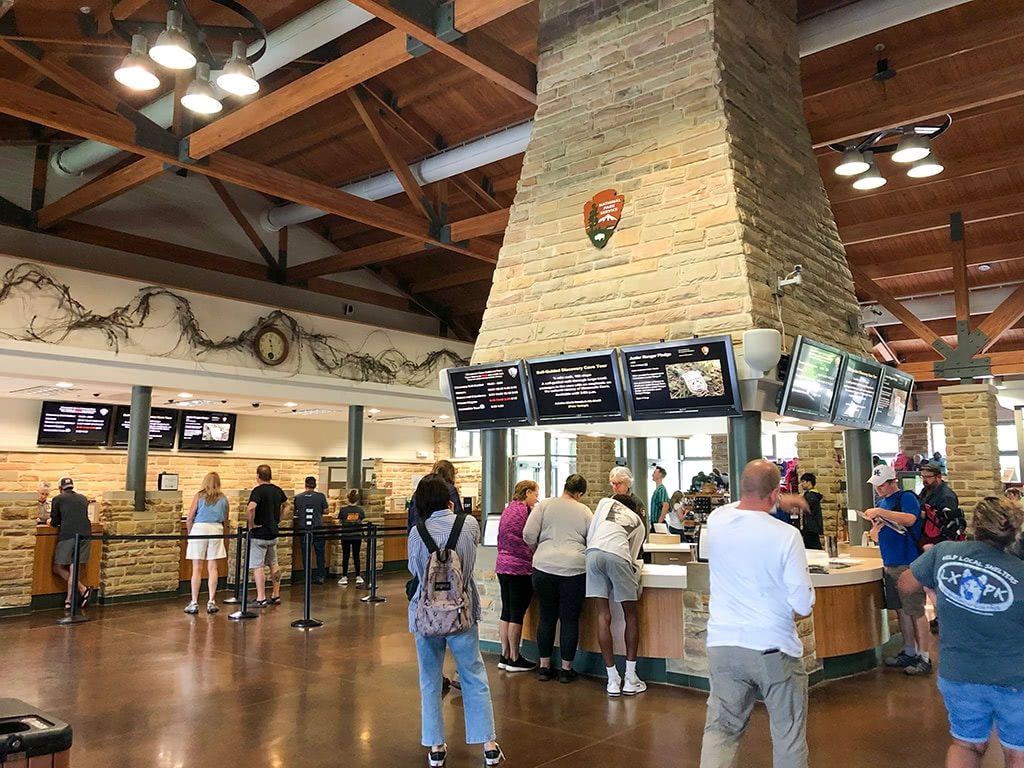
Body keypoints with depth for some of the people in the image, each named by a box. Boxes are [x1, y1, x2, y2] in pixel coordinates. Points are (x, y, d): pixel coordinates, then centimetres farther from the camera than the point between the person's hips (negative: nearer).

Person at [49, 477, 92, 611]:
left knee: (58, 568, 6)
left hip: (67, 535, -4)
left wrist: (53, 522, 36)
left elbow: (55, 522, 12)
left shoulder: (58, 499, 8)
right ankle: (69, 599, 6)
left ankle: (83, 590, -6)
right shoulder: (83, 499, 20)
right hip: (85, 534, 4)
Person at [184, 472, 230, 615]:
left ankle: (194, 604, 5)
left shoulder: (199, 496, 4)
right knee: (212, 568, 6)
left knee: (197, 568, 3)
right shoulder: (223, 499, 11)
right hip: (216, 530, 2)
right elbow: (226, 521, 17)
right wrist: (226, 534, 31)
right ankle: (211, 602, 9)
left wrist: (190, 533, 14)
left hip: (199, 528, -2)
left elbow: (189, 519, 0)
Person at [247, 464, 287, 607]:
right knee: (273, 564, 16)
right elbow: (285, 504, 24)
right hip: (273, 533, 7)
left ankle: (261, 599, -2)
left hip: (259, 534, -7)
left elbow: (250, 508, -32)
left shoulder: (258, 490, -16)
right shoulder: (277, 490, 6)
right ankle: (276, 595, 21)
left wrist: (251, 524, -18)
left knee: (257, 566, -3)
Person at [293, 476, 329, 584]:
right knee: (320, 553, 9)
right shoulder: (321, 496, -4)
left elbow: (293, 512, 9)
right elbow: (325, 511, 3)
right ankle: (321, 576, 9)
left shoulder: (297, 497, -1)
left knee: (305, 554, 7)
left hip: (303, 529, 1)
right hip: (318, 529, -1)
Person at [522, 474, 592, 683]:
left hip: (545, 567, 1)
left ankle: (544, 666, 20)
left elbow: (528, 534, -3)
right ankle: (566, 669, 16)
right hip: (574, 568, -1)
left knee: (546, 617, 12)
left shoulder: (544, 505, 4)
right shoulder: (585, 512, 6)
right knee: (570, 619, 9)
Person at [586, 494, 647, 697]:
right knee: (631, 616, 14)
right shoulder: (639, 523, 29)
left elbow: (590, 534, 19)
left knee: (603, 616, 6)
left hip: (593, 552, 1)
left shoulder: (606, 502, 30)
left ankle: (613, 680, 8)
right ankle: (630, 679, 13)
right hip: (618, 556, -1)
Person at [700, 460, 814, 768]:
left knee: (720, 730, 12)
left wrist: (778, 501, 28)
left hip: (722, 645, 3)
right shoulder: (786, 535, -17)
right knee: (789, 734, 15)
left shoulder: (717, 520, -4)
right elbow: (804, 605, -12)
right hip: (774, 649, -3)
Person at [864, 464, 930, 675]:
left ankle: (923, 658, 3)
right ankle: (909, 652, 23)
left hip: (908, 563, -8)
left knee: (916, 611, -3)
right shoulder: (881, 502, 16)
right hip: (889, 564, 8)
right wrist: (875, 528, -3)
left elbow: (910, 519, -28)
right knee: (901, 610, 13)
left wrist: (881, 513, -28)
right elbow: (876, 537, 19)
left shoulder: (906, 497, -7)